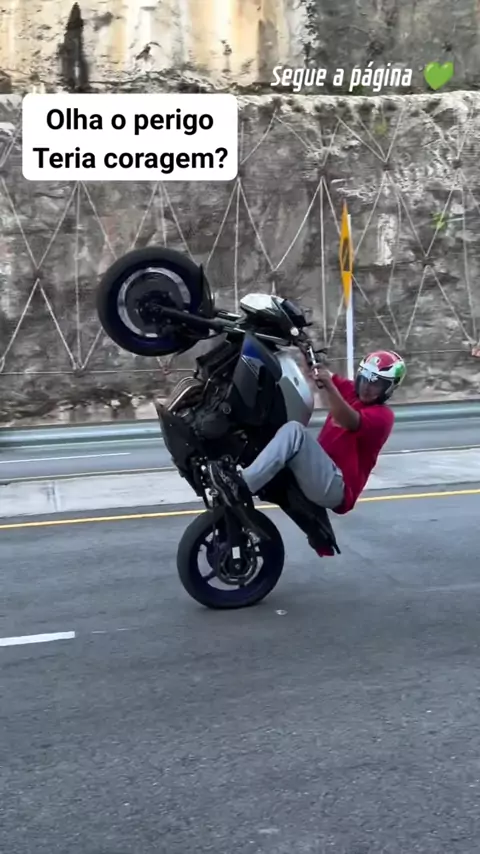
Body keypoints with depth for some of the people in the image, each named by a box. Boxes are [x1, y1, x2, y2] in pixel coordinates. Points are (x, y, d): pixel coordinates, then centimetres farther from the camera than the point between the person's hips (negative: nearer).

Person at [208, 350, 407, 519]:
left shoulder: (382, 416, -6)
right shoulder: (351, 390, 17)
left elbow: (347, 421, -26)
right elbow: (315, 371, 11)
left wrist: (328, 386, -41)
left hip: (337, 488, -9)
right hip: (322, 476, 9)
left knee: (294, 431, -28)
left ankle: (243, 485, -40)